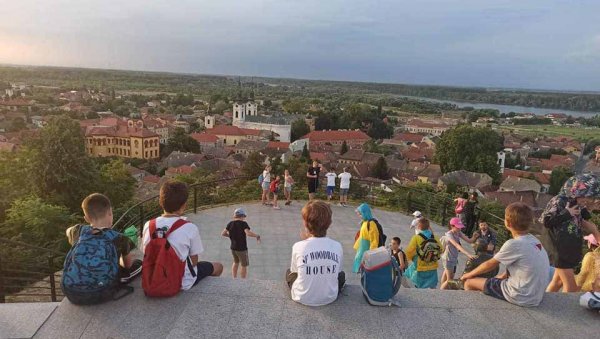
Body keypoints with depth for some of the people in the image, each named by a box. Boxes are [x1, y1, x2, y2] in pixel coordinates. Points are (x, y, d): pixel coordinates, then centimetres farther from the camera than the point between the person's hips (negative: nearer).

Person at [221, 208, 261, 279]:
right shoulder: (243, 223, -16)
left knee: (236, 262, 28)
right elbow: (248, 233, -31)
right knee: (244, 266, 11)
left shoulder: (231, 223, -1)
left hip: (233, 248, 6)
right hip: (242, 249, -6)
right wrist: (257, 235, -15)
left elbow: (223, 233, 2)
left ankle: (234, 279, 33)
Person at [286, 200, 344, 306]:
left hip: (302, 298, -1)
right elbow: (337, 271, 2)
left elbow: (294, 270, -1)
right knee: (341, 275, 31)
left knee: (289, 272, 29)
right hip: (329, 298, 1)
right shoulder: (337, 246, -16)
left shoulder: (298, 246, -21)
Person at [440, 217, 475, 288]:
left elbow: (469, 240, -8)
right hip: (448, 258, -8)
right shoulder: (449, 234, -24)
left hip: (454, 258, 8)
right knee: (449, 278, -2)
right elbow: (457, 245, -37)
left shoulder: (458, 233, 0)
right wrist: (468, 254, -47)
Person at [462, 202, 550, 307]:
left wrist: (469, 274, 7)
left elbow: (490, 265, -7)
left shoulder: (513, 244, -20)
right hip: (536, 297, 8)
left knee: (470, 282, 4)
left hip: (520, 298, -8)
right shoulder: (535, 241, 2)